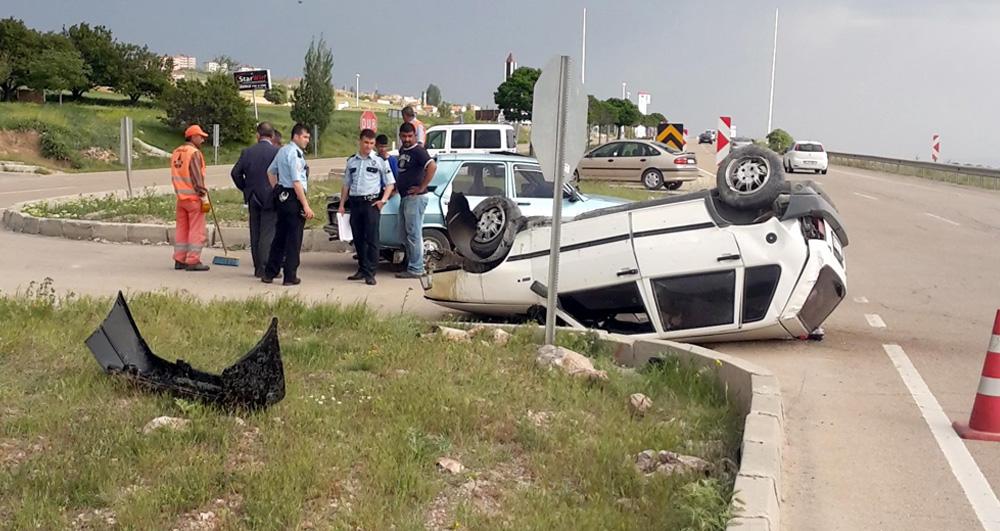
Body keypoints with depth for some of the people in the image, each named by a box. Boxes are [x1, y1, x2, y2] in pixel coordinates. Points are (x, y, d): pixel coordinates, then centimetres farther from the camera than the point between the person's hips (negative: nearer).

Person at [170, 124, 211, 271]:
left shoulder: (176, 153, 12)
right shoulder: (194, 153, -13)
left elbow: (175, 176, 15)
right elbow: (197, 178, -18)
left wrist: (180, 193, 20)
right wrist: (204, 198, -16)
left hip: (181, 197, 8)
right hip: (194, 197, -8)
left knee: (181, 229, 13)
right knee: (196, 230, -3)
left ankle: (179, 260, 17)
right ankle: (193, 261, -3)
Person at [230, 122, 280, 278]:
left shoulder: (247, 152, 3)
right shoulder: (277, 152, -10)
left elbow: (235, 173, 1)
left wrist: (245, 189, 13)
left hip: (253, 199, 4)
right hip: (270, 199, -4)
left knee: (255, 234, 12)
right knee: (268, 234, -2)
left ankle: (258, 267, 17)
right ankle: (265, 268, -6)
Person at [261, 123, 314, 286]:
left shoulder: (282, 150, 13)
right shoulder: (294, 153, -17)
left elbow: (270, 171, 23)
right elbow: (297, 182, -21)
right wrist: (306, 206, -20)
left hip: (282, 197, 9)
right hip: (293, 198, -9)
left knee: (280, 236, 15)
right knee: (294, 239, -1)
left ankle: (269, 273, 21)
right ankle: (290, 277, 4)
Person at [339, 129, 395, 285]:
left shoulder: (380, 161, 2)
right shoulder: (351, 161, 13)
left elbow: (390, 183, 4)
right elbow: (346, 184, 20)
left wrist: (383, 200, -8)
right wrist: (342, 205, 14)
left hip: (371, 202, -4)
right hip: (355, 202, 4)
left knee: (372, 238, -8)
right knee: (358, 238, 9)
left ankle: (370, 273, -7)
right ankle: (362, 269, 19)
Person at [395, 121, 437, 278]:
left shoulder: (418, 151, -13)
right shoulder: (402, 150, 15)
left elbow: (432, 166, -28)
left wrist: (422, 187, -24)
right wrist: (397, 185, 20)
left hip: (415, 198, -10)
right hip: (404, 197, 10)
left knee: (414, 234, -7)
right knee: (404, 235, 14)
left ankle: (415, 269, -3)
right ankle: (411, 265, 22)